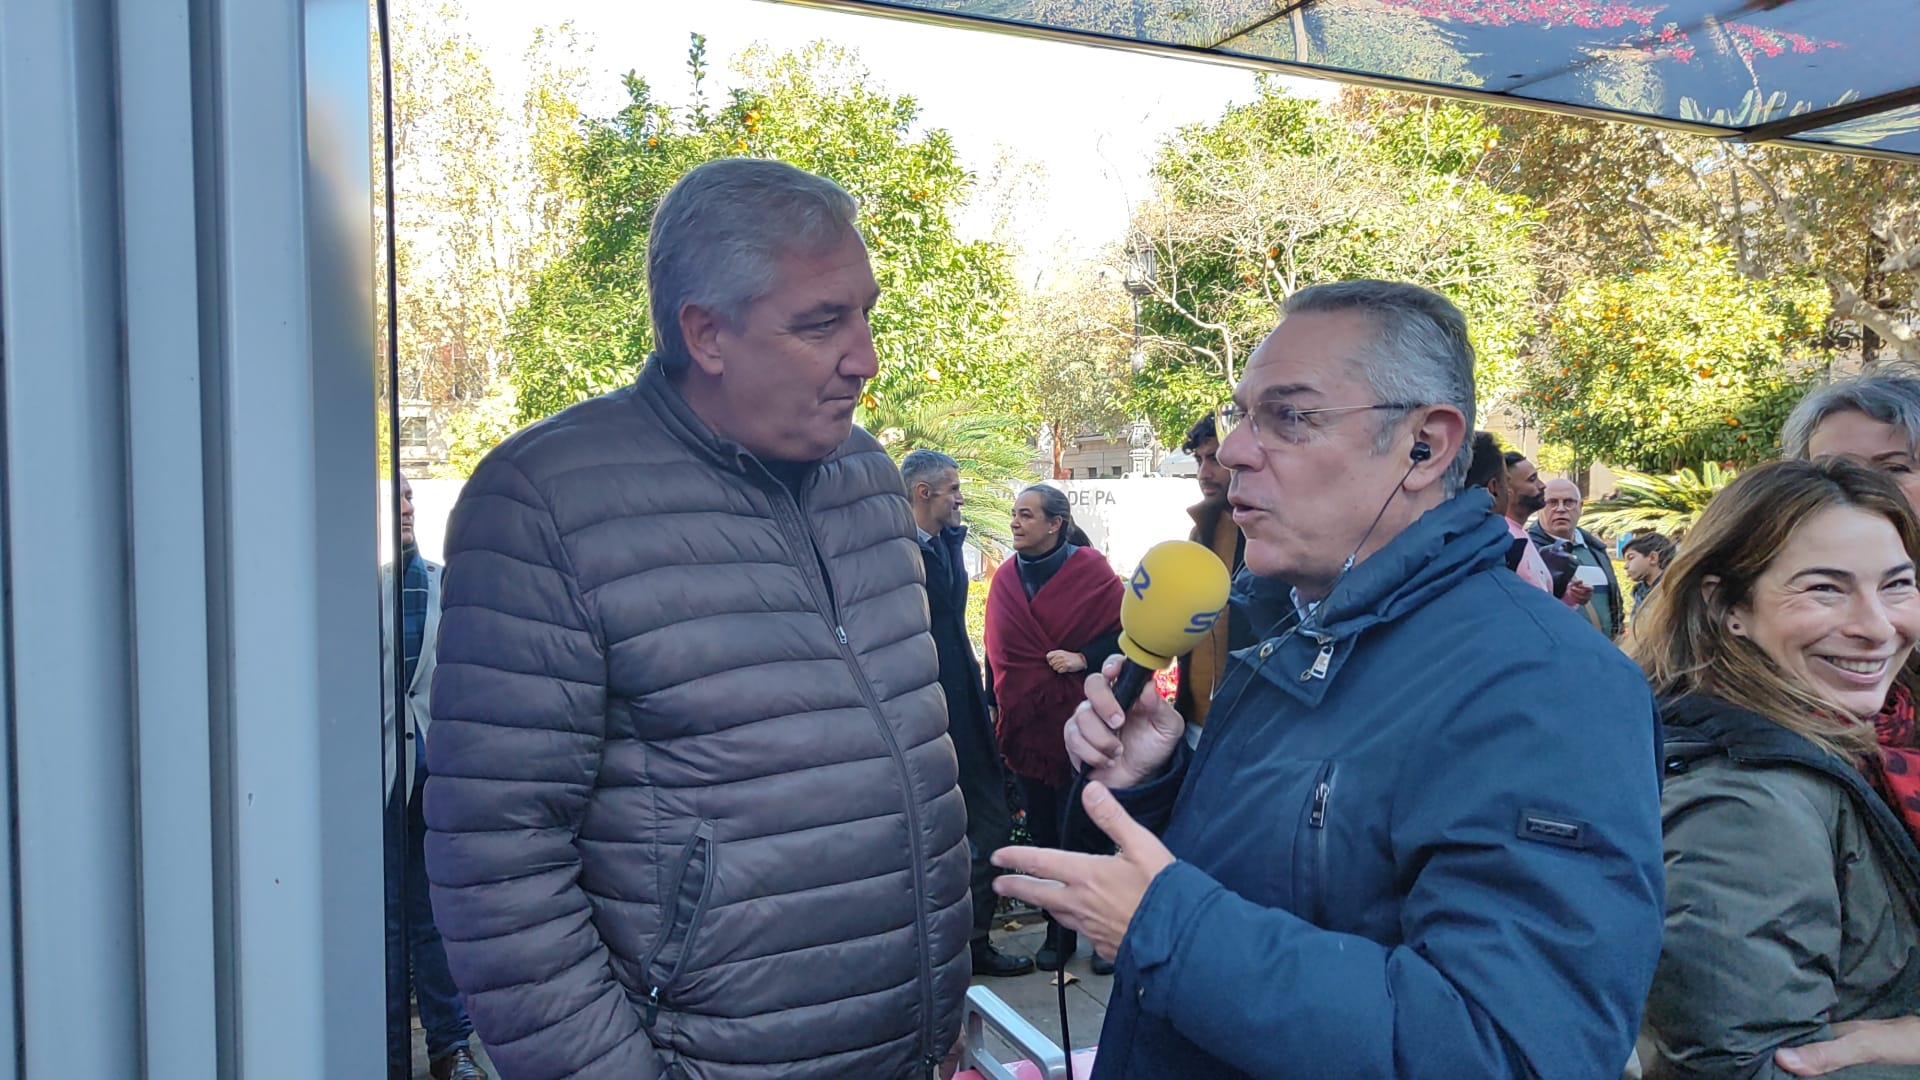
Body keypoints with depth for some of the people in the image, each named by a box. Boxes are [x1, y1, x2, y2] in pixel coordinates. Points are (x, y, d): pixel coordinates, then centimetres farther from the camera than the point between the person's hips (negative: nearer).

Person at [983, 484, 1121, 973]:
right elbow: (996, 652, 13)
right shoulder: (1006, 577, 7)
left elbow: (1126, 631, -5)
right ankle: (1059, 930, 24)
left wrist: (1084, 658, -17)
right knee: (1044, 833, 10)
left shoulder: (1090, 570, -5)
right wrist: (995, 708, 10)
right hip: (1026, 726, 4)